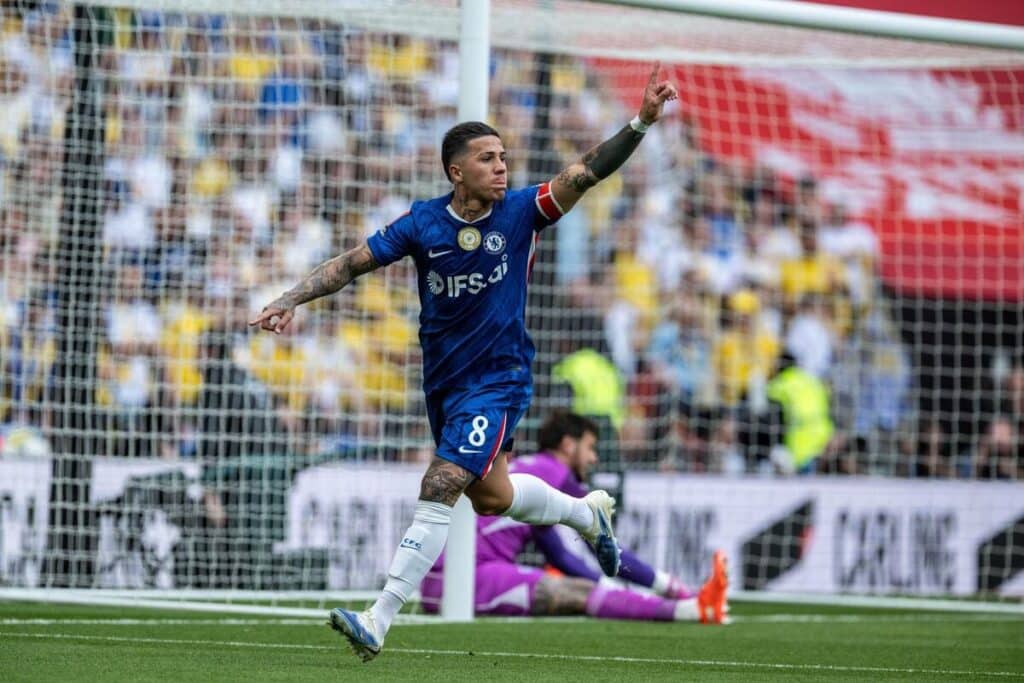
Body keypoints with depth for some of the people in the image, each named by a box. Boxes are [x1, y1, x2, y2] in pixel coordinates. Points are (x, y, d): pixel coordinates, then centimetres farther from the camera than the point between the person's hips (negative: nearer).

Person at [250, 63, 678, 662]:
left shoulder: (521, 212, -9)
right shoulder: (423, 224, -6)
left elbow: (587, 172, -16)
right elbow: (353, 263, 0)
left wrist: (642, 122, -29)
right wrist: (289, 301, -11)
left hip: (499, 381, -4)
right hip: (444, 382, 4)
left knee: (440, 488, -16)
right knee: (491, 497, 18)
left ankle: (379, 622, -18)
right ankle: (587, 512, 49)